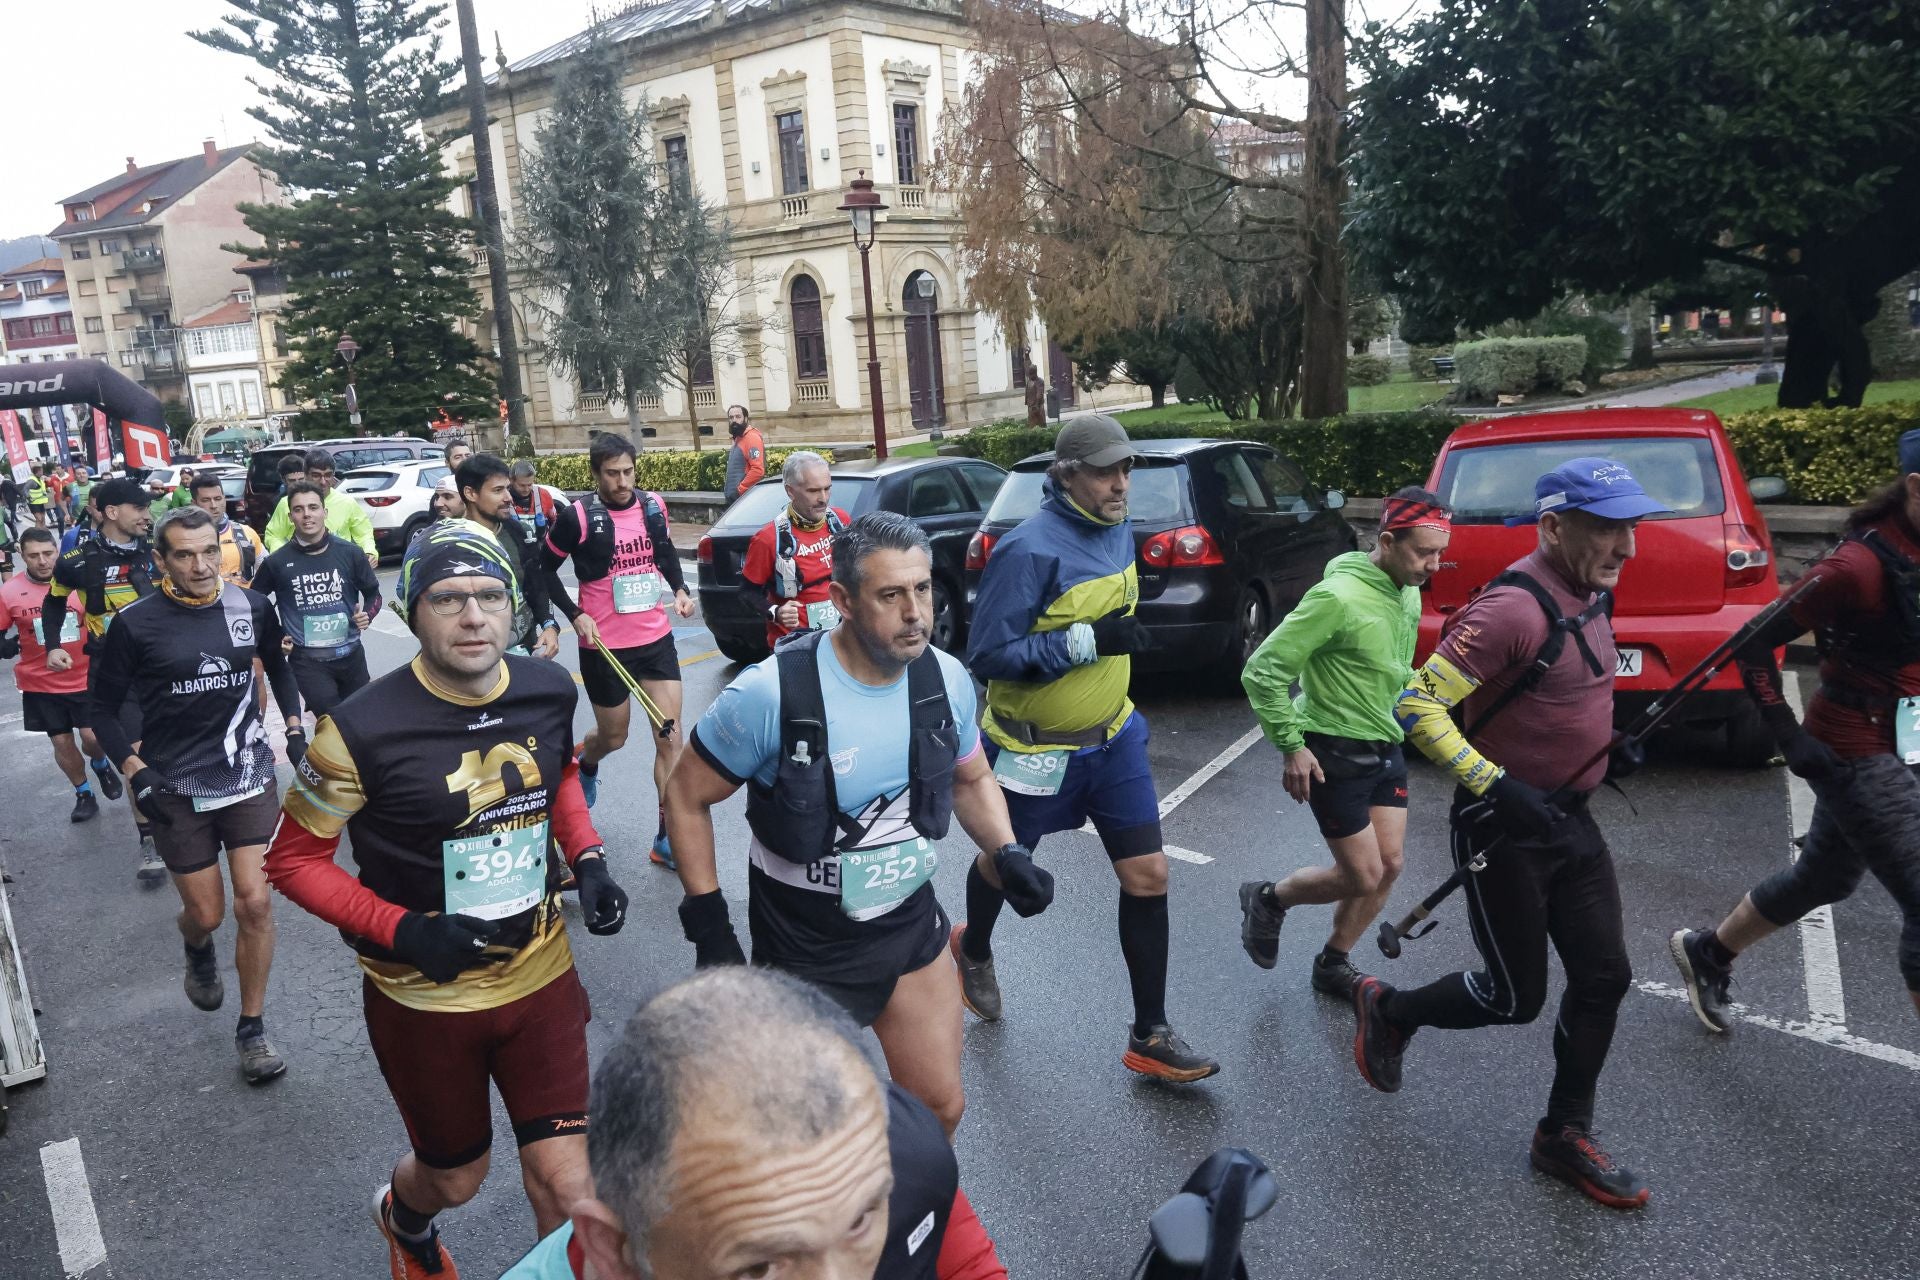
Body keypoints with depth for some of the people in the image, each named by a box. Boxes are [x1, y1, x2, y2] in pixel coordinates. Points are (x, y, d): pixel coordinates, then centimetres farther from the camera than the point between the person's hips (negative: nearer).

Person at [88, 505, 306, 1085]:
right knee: (206, 912, 7)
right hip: (176, 789, -1)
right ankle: (198, 951, 46)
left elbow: (277, 668, 17)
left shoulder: (252, 607, -3)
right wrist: (137, 772, -11)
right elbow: (104, 708, -1)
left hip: (249, 776, 1)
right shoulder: (135, 624, -10)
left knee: (255, 902, -4)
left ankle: (252, 1028, 13)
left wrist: (294, 731, 11)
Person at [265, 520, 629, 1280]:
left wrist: (587, 860, -4)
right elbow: (293, 859, -10)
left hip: (541, 977, 3)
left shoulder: (550, 691, -9)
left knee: (569, 1188, 0)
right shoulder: (364, 730, -22)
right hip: (424, 997, -2)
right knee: (457, 1177, 20)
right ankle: (403, 1218, 58)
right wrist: (402, 931, -22)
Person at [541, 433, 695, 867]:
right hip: (605, 646, -3)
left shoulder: (653, 506, 1)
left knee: (670, 736, -3)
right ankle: (586, 763, 52)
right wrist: (575, 615, -10)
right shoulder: (578, 516, -11)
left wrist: (680, 590, 2)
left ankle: (667, 837, 5)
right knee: (614, 737, 13)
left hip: (656, 638, 3)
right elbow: (546, 569, 1)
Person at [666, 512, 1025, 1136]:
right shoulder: (772, 693, -24)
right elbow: (686, 797, -12)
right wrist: (707, 924, -14)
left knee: (942, 1107, 17)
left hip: (912, 924, 5)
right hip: (804, 945, -4)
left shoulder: (947, 679, -9)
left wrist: (1008, 852, -7)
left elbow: (971, 779, 9)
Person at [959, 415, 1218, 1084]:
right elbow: (987, 655, -25)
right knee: (1004, 865, 18)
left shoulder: (1119, 532, 2)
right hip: (1035, 748, -6)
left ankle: (1150, 1037, 14)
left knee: (1148, 876, 1)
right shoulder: (1030, 549, -24)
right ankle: (974, 950, 52)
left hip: (1111, 738, 6)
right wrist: (1086, 641, -28)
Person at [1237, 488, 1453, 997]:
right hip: (1333, 753, -8)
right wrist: (1291, 747, -19)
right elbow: (1263, 671, -22)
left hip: (1385, 747, 8)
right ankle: (1268, 900, 24)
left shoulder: (1409, 593, 3)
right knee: (1362, 876, -2)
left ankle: (1333, 965, 27)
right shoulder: (1339, 596, -23)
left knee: (1388, 865, 8)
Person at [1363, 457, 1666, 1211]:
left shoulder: (1590, 595, 5)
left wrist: (1603, 749, 8)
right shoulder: (1513, 609, -24)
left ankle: (1565, 1136, 26)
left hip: (1571, 819, 8)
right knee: (1516, 997, 3)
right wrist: (1494, 785, -31)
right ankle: (1387, 1011, 30)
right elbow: (1416, 707, -26)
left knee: (1604, 977, 9)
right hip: (1504, 827, -8)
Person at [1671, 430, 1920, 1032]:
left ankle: (1706, 953, 41)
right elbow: (1754, 645, -19)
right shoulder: (1862, 565, -22)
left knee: (1823, 878, 22)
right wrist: (1789, 739, -18)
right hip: (1858, 754, -8)